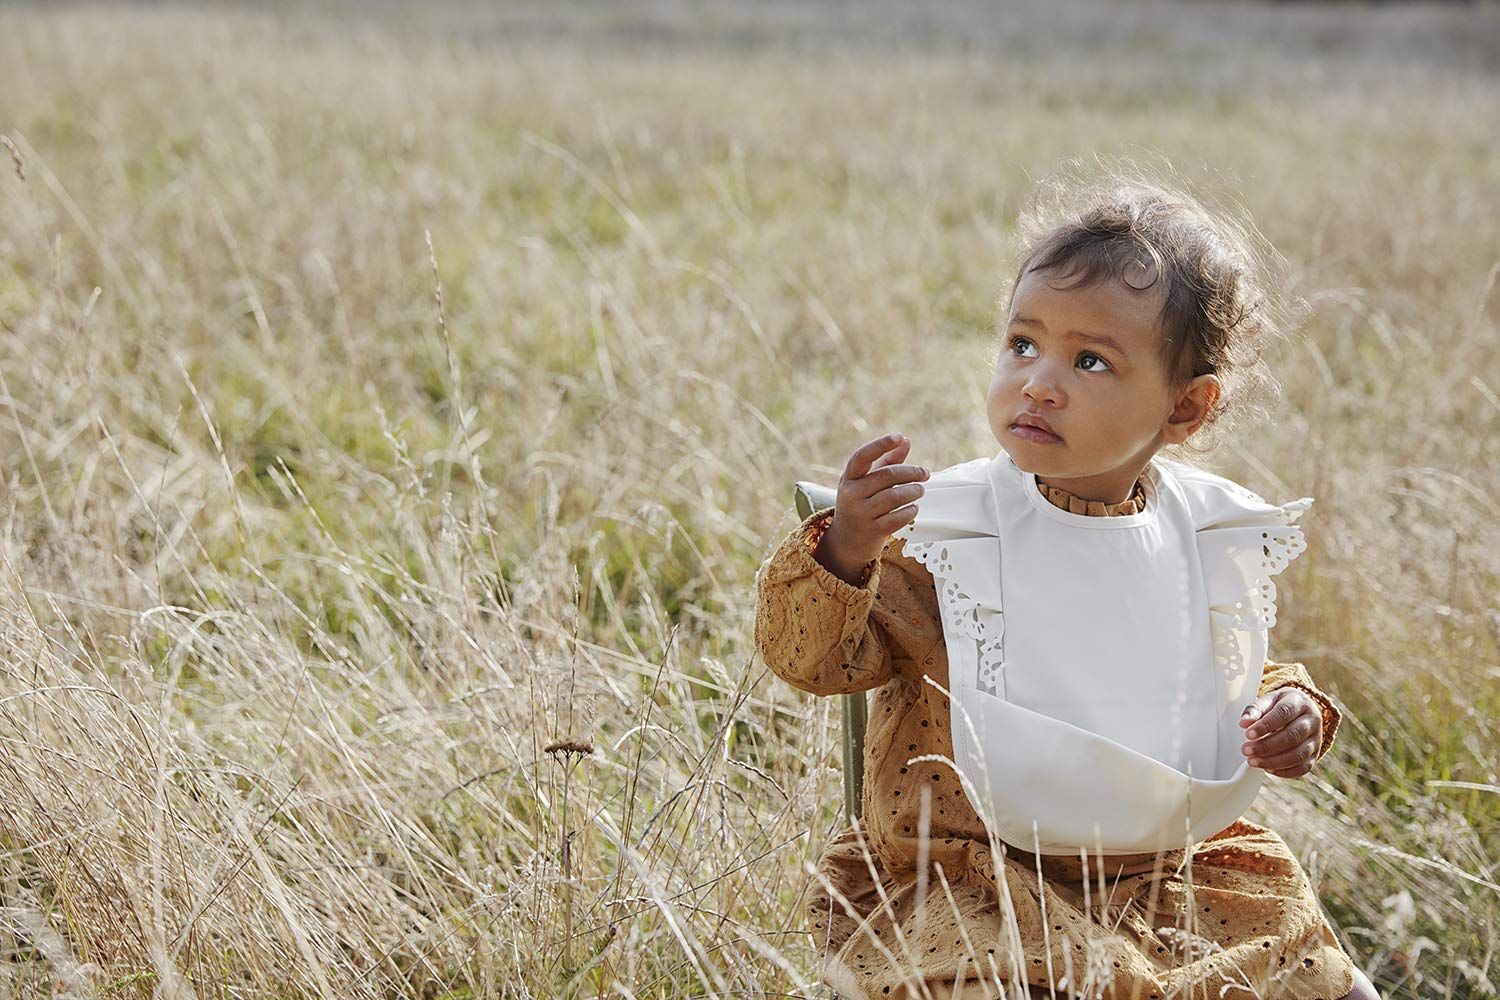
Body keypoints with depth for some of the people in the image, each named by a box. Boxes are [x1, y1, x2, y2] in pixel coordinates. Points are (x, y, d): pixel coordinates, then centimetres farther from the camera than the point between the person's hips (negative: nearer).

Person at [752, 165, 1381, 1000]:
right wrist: (841, 553, -31)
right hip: (968, 877, -4)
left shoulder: (1212, 536, 3)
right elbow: (812, 658, -13)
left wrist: (1291, 711, -2)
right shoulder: (937, 529, -9)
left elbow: (1240, 675, 20)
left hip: (1169, 867, 4)